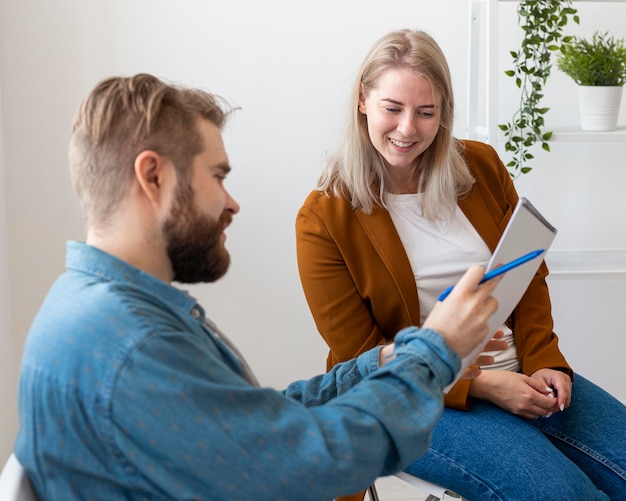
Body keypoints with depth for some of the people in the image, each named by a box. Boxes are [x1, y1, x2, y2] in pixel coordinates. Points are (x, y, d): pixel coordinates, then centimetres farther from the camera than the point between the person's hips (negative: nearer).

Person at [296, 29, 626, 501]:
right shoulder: (323, 218, -10)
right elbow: (361, 356, -9)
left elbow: (530, 275, 11)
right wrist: (480, 386, -17)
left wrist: (543, 361, -7)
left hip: (519, 376, 5)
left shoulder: (481, 165, 4)